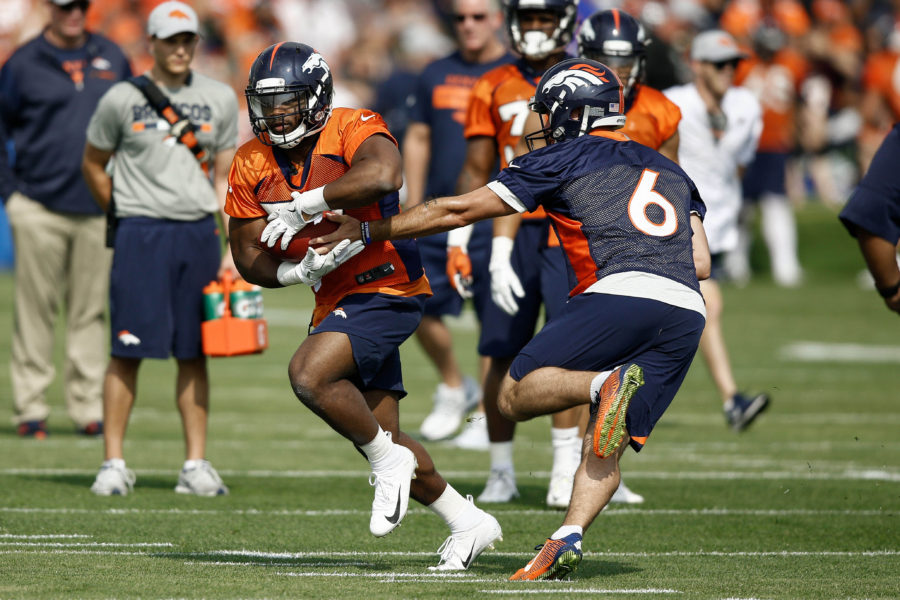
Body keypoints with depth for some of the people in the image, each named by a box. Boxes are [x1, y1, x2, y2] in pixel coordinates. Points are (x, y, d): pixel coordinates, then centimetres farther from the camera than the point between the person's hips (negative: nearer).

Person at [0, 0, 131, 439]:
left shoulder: (112, 60, 11)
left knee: (90, 311, 5)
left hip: (98, 208, 3)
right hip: (39, 210, -3)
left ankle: (89, 408, 10)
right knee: (35, 309, -1)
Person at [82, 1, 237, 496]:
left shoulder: (219, 99, 8)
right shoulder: (121, 99, -1)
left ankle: (195, 465, 11)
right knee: (128, 351, -5)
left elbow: (224, 178, 12)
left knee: (195, 353, 6)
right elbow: (93, 165, 10)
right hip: (141, 233, -3)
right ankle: (114, 463, 0)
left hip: (199, 233, 3)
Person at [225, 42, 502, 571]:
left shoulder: (353, 131, -16)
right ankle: (469, 523, 26)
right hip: (337, 302, 8)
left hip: (386, 290, -8)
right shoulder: (253, 165, 2)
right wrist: (298, 270, -16)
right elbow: (249, 257, 3)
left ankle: (389, 462, -6)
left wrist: (303, 204, -32)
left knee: (309, 374, -28)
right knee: (382, 434, 10)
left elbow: (381, 175, -40)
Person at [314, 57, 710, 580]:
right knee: (606, 448, 8)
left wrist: (368, 231, 25)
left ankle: (607, 385, -24)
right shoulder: (670, 170, 30)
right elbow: (701, 263, 22)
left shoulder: (563, 159, 15)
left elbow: (458, 210, 18)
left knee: (516, 395, 3)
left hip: (620, 294, -5)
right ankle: (569, 538, -15)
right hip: (688, 313, 5)